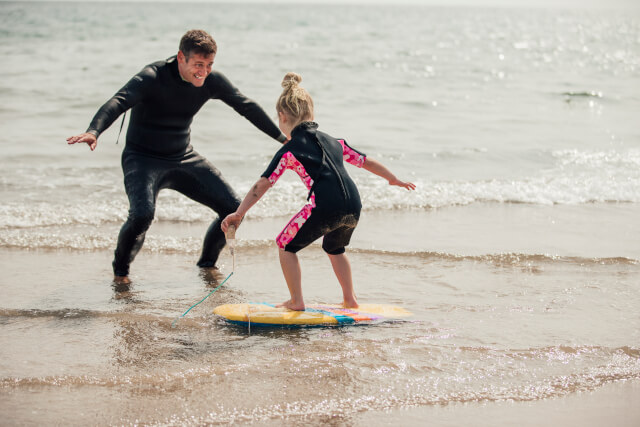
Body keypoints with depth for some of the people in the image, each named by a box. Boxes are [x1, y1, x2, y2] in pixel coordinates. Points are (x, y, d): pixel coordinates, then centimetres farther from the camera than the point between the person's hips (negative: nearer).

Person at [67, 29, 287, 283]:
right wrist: (93, 132, -57)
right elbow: (118, 102, -38)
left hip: (184, 158, 6)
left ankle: (206, 264, 23)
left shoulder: (212, 81, -6)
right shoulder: (153, 77, -23)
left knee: (233, 209, -3)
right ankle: (120, 271, -2)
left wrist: (282, 137, 11)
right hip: (143, 158, -6)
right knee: (142, 215, -31)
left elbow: (247, 107, 7)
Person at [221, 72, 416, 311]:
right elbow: (366, 162, 30)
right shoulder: (333, 141, 22)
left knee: (286, 245, 15)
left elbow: (263, 185, 1)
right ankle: (349, 299, 32)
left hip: (324, 208, -6)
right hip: (353, 208, 6)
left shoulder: (289, 151, 6)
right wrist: (394, 180, 44)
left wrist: (239, 214, 2)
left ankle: (296, 301, 12)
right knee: (334, 249, 33)